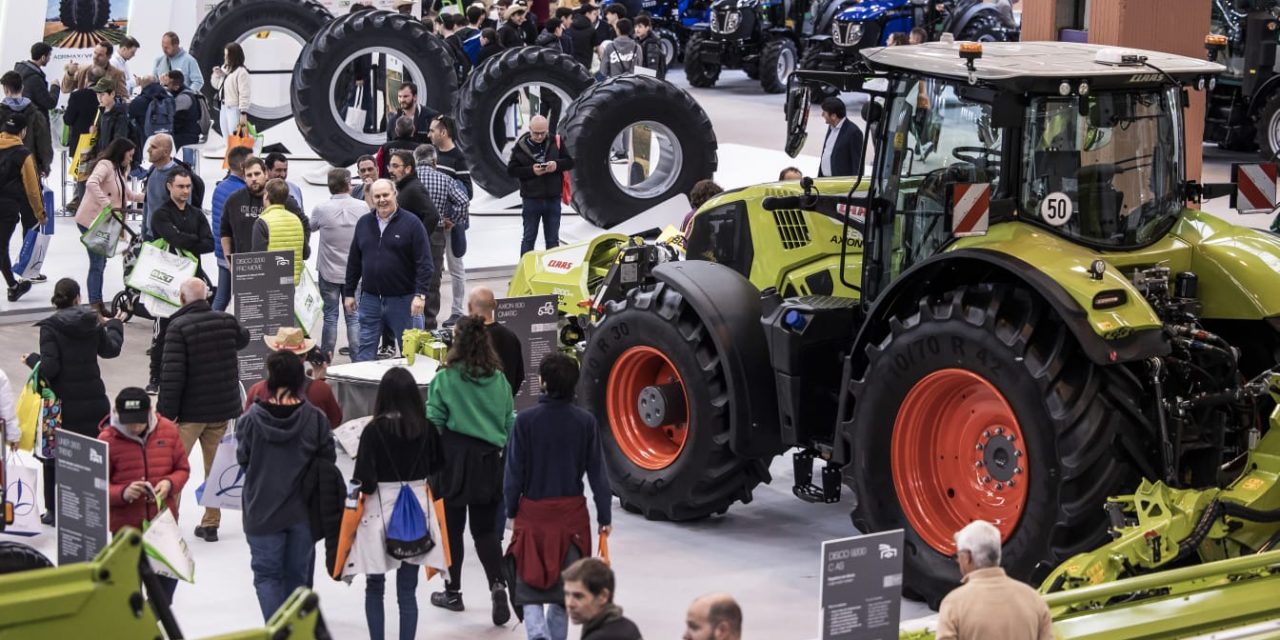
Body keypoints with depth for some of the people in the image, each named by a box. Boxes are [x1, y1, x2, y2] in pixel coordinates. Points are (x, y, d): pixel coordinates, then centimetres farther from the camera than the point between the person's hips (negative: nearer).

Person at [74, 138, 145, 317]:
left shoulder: (118, 170, 19)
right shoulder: (105, 165, -13)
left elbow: (126, 195, 30)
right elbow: (91, 183, -31)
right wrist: (107, 204, -35)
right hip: (90, 220, -10)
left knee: (100, 263, 13)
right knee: (97, 264, -10)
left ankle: (98, 305, 20)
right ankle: (95, 306, -8)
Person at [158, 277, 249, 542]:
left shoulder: (178, 327, -16)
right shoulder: (226, 321, 0)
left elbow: (172, 372, -19)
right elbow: (244, 338, 25)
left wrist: (166, 411, -15)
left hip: (190, 411, -5)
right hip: (223, 409, 5)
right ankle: (211, 524, 18)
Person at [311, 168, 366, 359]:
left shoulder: (321, 209, -12)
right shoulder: (362, 208, -7)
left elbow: (311, 228, 8)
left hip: (329, 272, -1)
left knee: (330, 316, 6)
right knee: (354, 317, 6)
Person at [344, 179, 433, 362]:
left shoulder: (411, 223, -5)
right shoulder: (364, 223, 8)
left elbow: (424, 262, -9)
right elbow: (354, 262, 14)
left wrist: (420, 294, -16)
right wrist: (349, 293, 12)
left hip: (402, 299, -4)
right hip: (370, 298, 4)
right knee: (366, 349, 3)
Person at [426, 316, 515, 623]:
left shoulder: (445, 378, -9)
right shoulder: (499, 379, 1)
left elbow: (434, 424, -8)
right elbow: (510, 423, 5)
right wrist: (505, 455, 15)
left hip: (454, 459, -3)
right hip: (489, 460, 3)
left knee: (451, 527, 10)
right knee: (485, 529, 9)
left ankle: (453, 592, 19)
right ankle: (497, 584, -11)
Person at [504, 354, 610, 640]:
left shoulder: (526, 420, -11)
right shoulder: (585, 422, -7)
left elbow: (514, 471, -5)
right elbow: (597, 473, -2)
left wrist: (512, 510, 8)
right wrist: (604, 516, 7)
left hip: (533, 512, -2)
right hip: (572, 513, 2)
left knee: (529, 584, 6)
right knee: (564, 585, 16)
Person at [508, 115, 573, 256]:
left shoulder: (555, 143, 0)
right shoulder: (521, 146, -5)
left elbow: (570, 162, 4)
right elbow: (511, 170, -5)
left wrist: (557, 165, -17)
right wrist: (531, 170, -20)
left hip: (553, 198, 2)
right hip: (531, 200, -2)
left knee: (553, 239, 10)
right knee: (529, 238, 6)